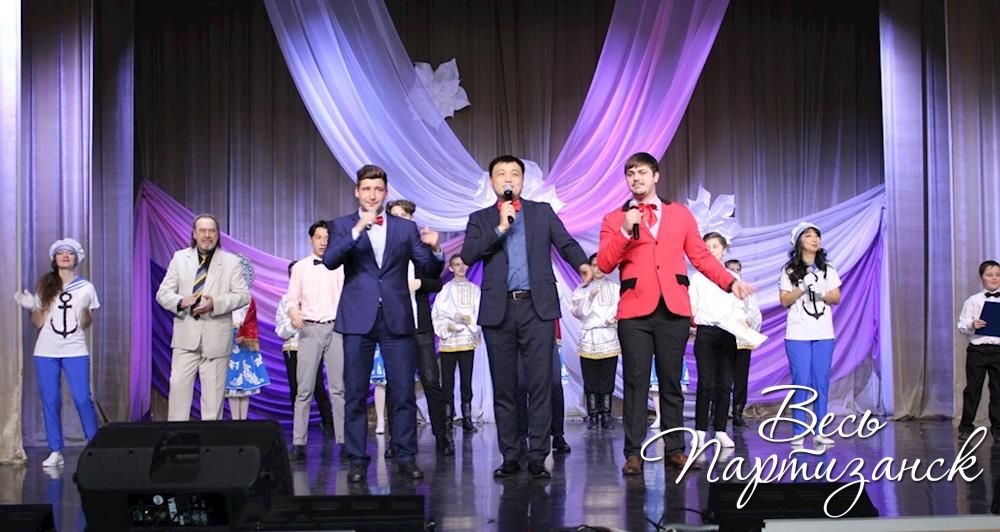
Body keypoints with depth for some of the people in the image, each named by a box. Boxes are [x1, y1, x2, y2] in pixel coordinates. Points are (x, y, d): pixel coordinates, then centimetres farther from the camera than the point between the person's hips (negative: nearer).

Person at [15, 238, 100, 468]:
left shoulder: (86, 287, 6)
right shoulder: (45, 286, 9)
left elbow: (86, 324, 2)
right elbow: (39, 323, 8)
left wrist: (84, 308, -17)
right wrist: (31, 307, -9)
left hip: (75, 350, -2)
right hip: (46, 351, 2)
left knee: (82, 399, -11)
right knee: (50, 401, 0)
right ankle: (55, 451, 6)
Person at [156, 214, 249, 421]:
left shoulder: (231, 261, 5)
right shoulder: (180, 258, 10)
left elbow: (243, 295, -2)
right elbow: (163, 293, 7)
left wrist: (216, 304, -18)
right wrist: (180, 302, -16)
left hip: (217, 338, -1)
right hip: (186, 336, 1)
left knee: (214, 392, 3)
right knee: (178, 386, -3)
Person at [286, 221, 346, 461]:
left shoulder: (341, 267, 10)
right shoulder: (300, 267, 11)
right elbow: (292, 299, 8)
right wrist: (293, 312, -13)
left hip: (336, 327, 0)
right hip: (310, 329, 0)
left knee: (339, 388, -2)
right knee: (305, 389, -3)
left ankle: (344, 441, 0)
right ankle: (299, 443, -2)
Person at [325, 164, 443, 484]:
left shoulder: (406, 228, 11)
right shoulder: (342, 226, 8)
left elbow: (429, 271, 7)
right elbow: (330, 260, -10)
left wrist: (433, 250, -14)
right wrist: (357, 231, -22)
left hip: (397, 320, 1)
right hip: (358, 320, -1)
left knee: (404, 394, 0)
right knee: (355, 395, 2)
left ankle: (406, 458, 9)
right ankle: (357, 460, 9)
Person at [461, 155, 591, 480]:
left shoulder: (542, 212, 13)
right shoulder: (481, 219, 12)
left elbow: (565, 243, 1)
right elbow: (467, 256, -3)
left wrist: (582, 264, -19)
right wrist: (500, 228, -10)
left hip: (537, 307, -1)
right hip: (498, 310, 1)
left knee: (540, 385, -5)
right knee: (503, 388, 5)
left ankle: (538, 457, -1)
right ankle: (509, 457, 13)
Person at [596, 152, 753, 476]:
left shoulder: (680, 214, 16)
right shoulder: (614, 219, 11)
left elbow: (701, 256, 12)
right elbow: (604, 264, -1)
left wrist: (730, 282, 1)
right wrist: (625, 231, -13)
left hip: (674, 309, 1)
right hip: (635, 310, -1)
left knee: (671, 382, 5)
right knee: (636, 382, -3)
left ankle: (674, 449, 11)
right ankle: (634, 453, -1)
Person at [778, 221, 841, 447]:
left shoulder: (828, 269, 13)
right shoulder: (789, 270, 4)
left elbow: (837, 298, 9)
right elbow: (785, 300, -1)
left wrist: (822, 294, -11)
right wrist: (802, 287, -16)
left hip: (824, 334, 3)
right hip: (798, 334, -3)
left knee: (822, 382, 0)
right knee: (802, 382, -7)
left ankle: (819, 432, 4)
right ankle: (798, 432, -3)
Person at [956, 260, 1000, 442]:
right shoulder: (973, 301, 3)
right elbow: (962, 326, 0)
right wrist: (972, 325, -19)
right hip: (977, 350, -1)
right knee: (973, 388, 4)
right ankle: (966, 427, 14)